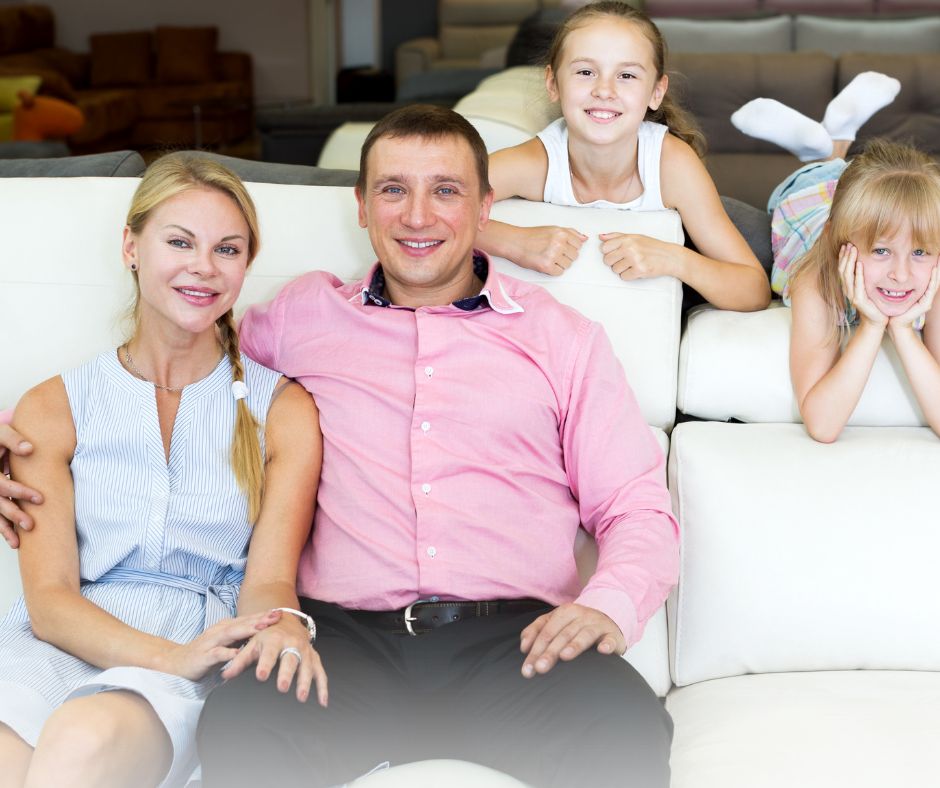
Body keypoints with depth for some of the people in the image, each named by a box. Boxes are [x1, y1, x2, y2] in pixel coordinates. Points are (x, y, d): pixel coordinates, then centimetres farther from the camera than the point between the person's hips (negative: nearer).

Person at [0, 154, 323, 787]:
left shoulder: (283, 409, 11)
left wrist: (282, 626, -26)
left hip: (201, 654, -1)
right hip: (60, 649, 1)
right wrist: (170, 655, -20)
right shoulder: (53, 410, 12)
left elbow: (270, 577, 2)